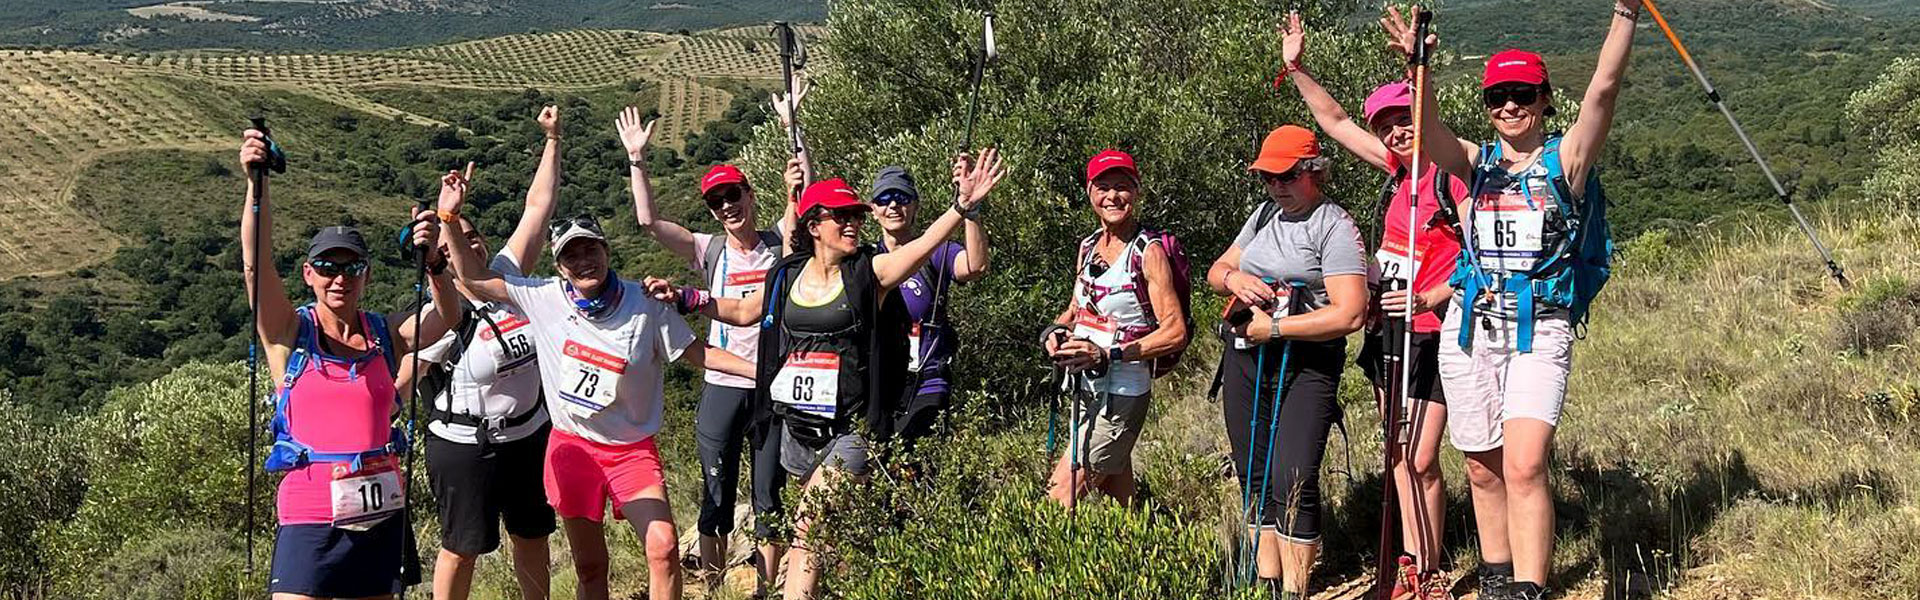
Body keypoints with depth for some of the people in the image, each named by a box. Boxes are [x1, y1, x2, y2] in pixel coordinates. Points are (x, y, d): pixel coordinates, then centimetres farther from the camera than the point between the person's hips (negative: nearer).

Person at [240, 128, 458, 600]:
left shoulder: (385, 334, 5)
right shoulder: (290, 332, -1)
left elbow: (446, 318, -10)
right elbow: (256, 261, -13)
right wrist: (256, 182, -25)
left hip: (381, 512, 3)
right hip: (310, 519, -3)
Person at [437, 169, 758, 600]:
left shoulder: (645, 304, -9)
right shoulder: (544, 299, -5)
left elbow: (696, 353, -4)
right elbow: (474, 279, -1)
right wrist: (450, 217, -11)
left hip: (632, 448, -1)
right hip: (573, 446, 2)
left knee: (664, 548, -19)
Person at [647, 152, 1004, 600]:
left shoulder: (870, 272, -4)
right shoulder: (786, 276, 8)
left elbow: (924, 245, -20)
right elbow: (743, 311, 24)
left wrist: (964, 206, -34)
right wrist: (686, 298, 15)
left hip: (851, 429, -5)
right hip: (797, 424, 5)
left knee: (808, 532, -14)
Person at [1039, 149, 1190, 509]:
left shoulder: (1148, 252, -13)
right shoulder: (1088, 247, 9)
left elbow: (1176, 333, -18)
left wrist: (1107, 354, -24)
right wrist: (1056, 332, 0)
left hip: (1122, 395, -8)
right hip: (1086, 389, 8)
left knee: (1059, 501, -12)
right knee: (1120, 502, 15)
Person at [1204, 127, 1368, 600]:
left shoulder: (1334, 227, -9)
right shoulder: (1263, 217, 15)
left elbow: (1349, 315, -18)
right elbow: (1216, 271, 23)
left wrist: (1273, 328, -15)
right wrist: (1234, 278, -3)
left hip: (1306, 365, -7)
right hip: (1245, 361, 7)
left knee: (1292, 482, -16)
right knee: (1254, 478, 10)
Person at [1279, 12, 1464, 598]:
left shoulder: (1454, 180, -12)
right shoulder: (1398, 171, 10)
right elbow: (1336, 122, 20)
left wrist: (1430, 298, -23)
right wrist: (1297, 69, 16)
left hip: (1430, 333, -7)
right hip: (1388, 331, 8)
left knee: (1420, 461, -7)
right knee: (1400, 458, 10)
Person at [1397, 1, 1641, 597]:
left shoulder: (1566, 159, 4)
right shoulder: (1474, 162, 10)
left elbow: (1603, 89, -11)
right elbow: (1428, 132, -10)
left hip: (1541, 330, -3)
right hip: (1470, 328, 4)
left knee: (1524, 468, -17)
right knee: (1483, 470, 10)